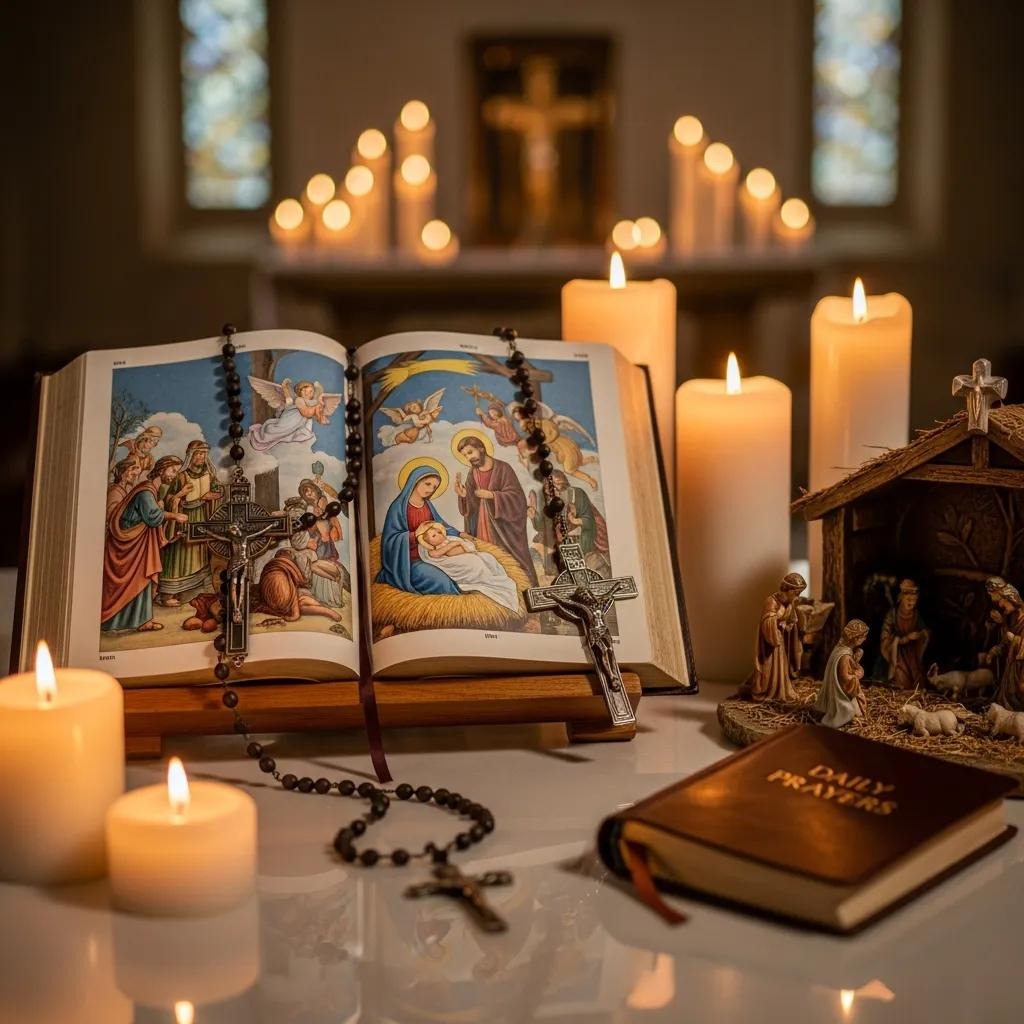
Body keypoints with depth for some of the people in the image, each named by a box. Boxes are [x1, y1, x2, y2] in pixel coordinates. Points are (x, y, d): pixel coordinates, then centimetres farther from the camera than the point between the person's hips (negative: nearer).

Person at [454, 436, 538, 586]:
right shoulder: (472, 473, 8)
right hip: (482, 527, 4)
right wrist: (463, 495, -16)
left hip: (503, 525, -4)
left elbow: (516, 496, -14)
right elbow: (470, 506, 4)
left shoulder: (503, 469, -8)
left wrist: (491, 495, -22)